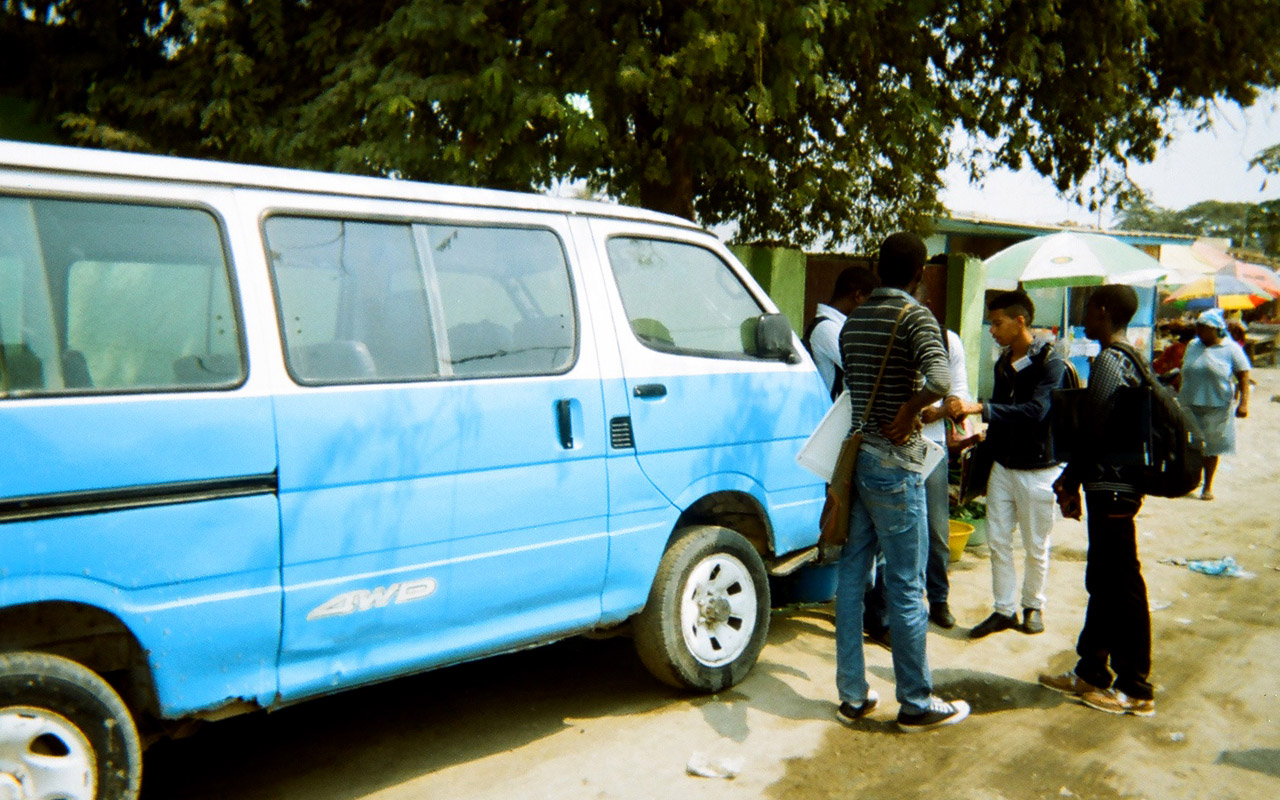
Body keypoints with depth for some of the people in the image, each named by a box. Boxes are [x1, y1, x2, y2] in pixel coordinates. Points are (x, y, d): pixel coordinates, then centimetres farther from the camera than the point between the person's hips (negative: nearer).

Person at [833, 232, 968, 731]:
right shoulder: (914, 316, -11)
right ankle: (917, 704, 14)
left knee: (850, 578, 10)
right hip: (894, 466, -7)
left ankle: (852, 696, 18)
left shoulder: (853, 322, 11)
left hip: (852, 459, 7)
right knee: (905, 588, 2)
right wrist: (909, 413, -13)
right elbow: (939, 381, -29)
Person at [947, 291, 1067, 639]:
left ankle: (1033, 606, 25)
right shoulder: (1003, 363, 7)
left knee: (1035, 546, 7)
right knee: (998, 541, 6)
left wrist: (980, 408, -33)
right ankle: (1004, 609, 16)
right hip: (1003, 464, 6)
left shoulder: (1050, 362, -14)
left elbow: (1036, 411, -28)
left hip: (1037, 469, -6)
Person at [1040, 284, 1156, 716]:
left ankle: (1136, 689, 11)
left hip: (1111, 489, -10)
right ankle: (1091, 673, 28)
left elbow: (1093, 432, -20)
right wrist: (1073, 480, 17)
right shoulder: (1129, 360, 13)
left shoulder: (1108, 361, -17)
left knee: (1122, 587, 0)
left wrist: (1070, 482, -9)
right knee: (1102, 582, 16)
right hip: (1113, 485, 10)